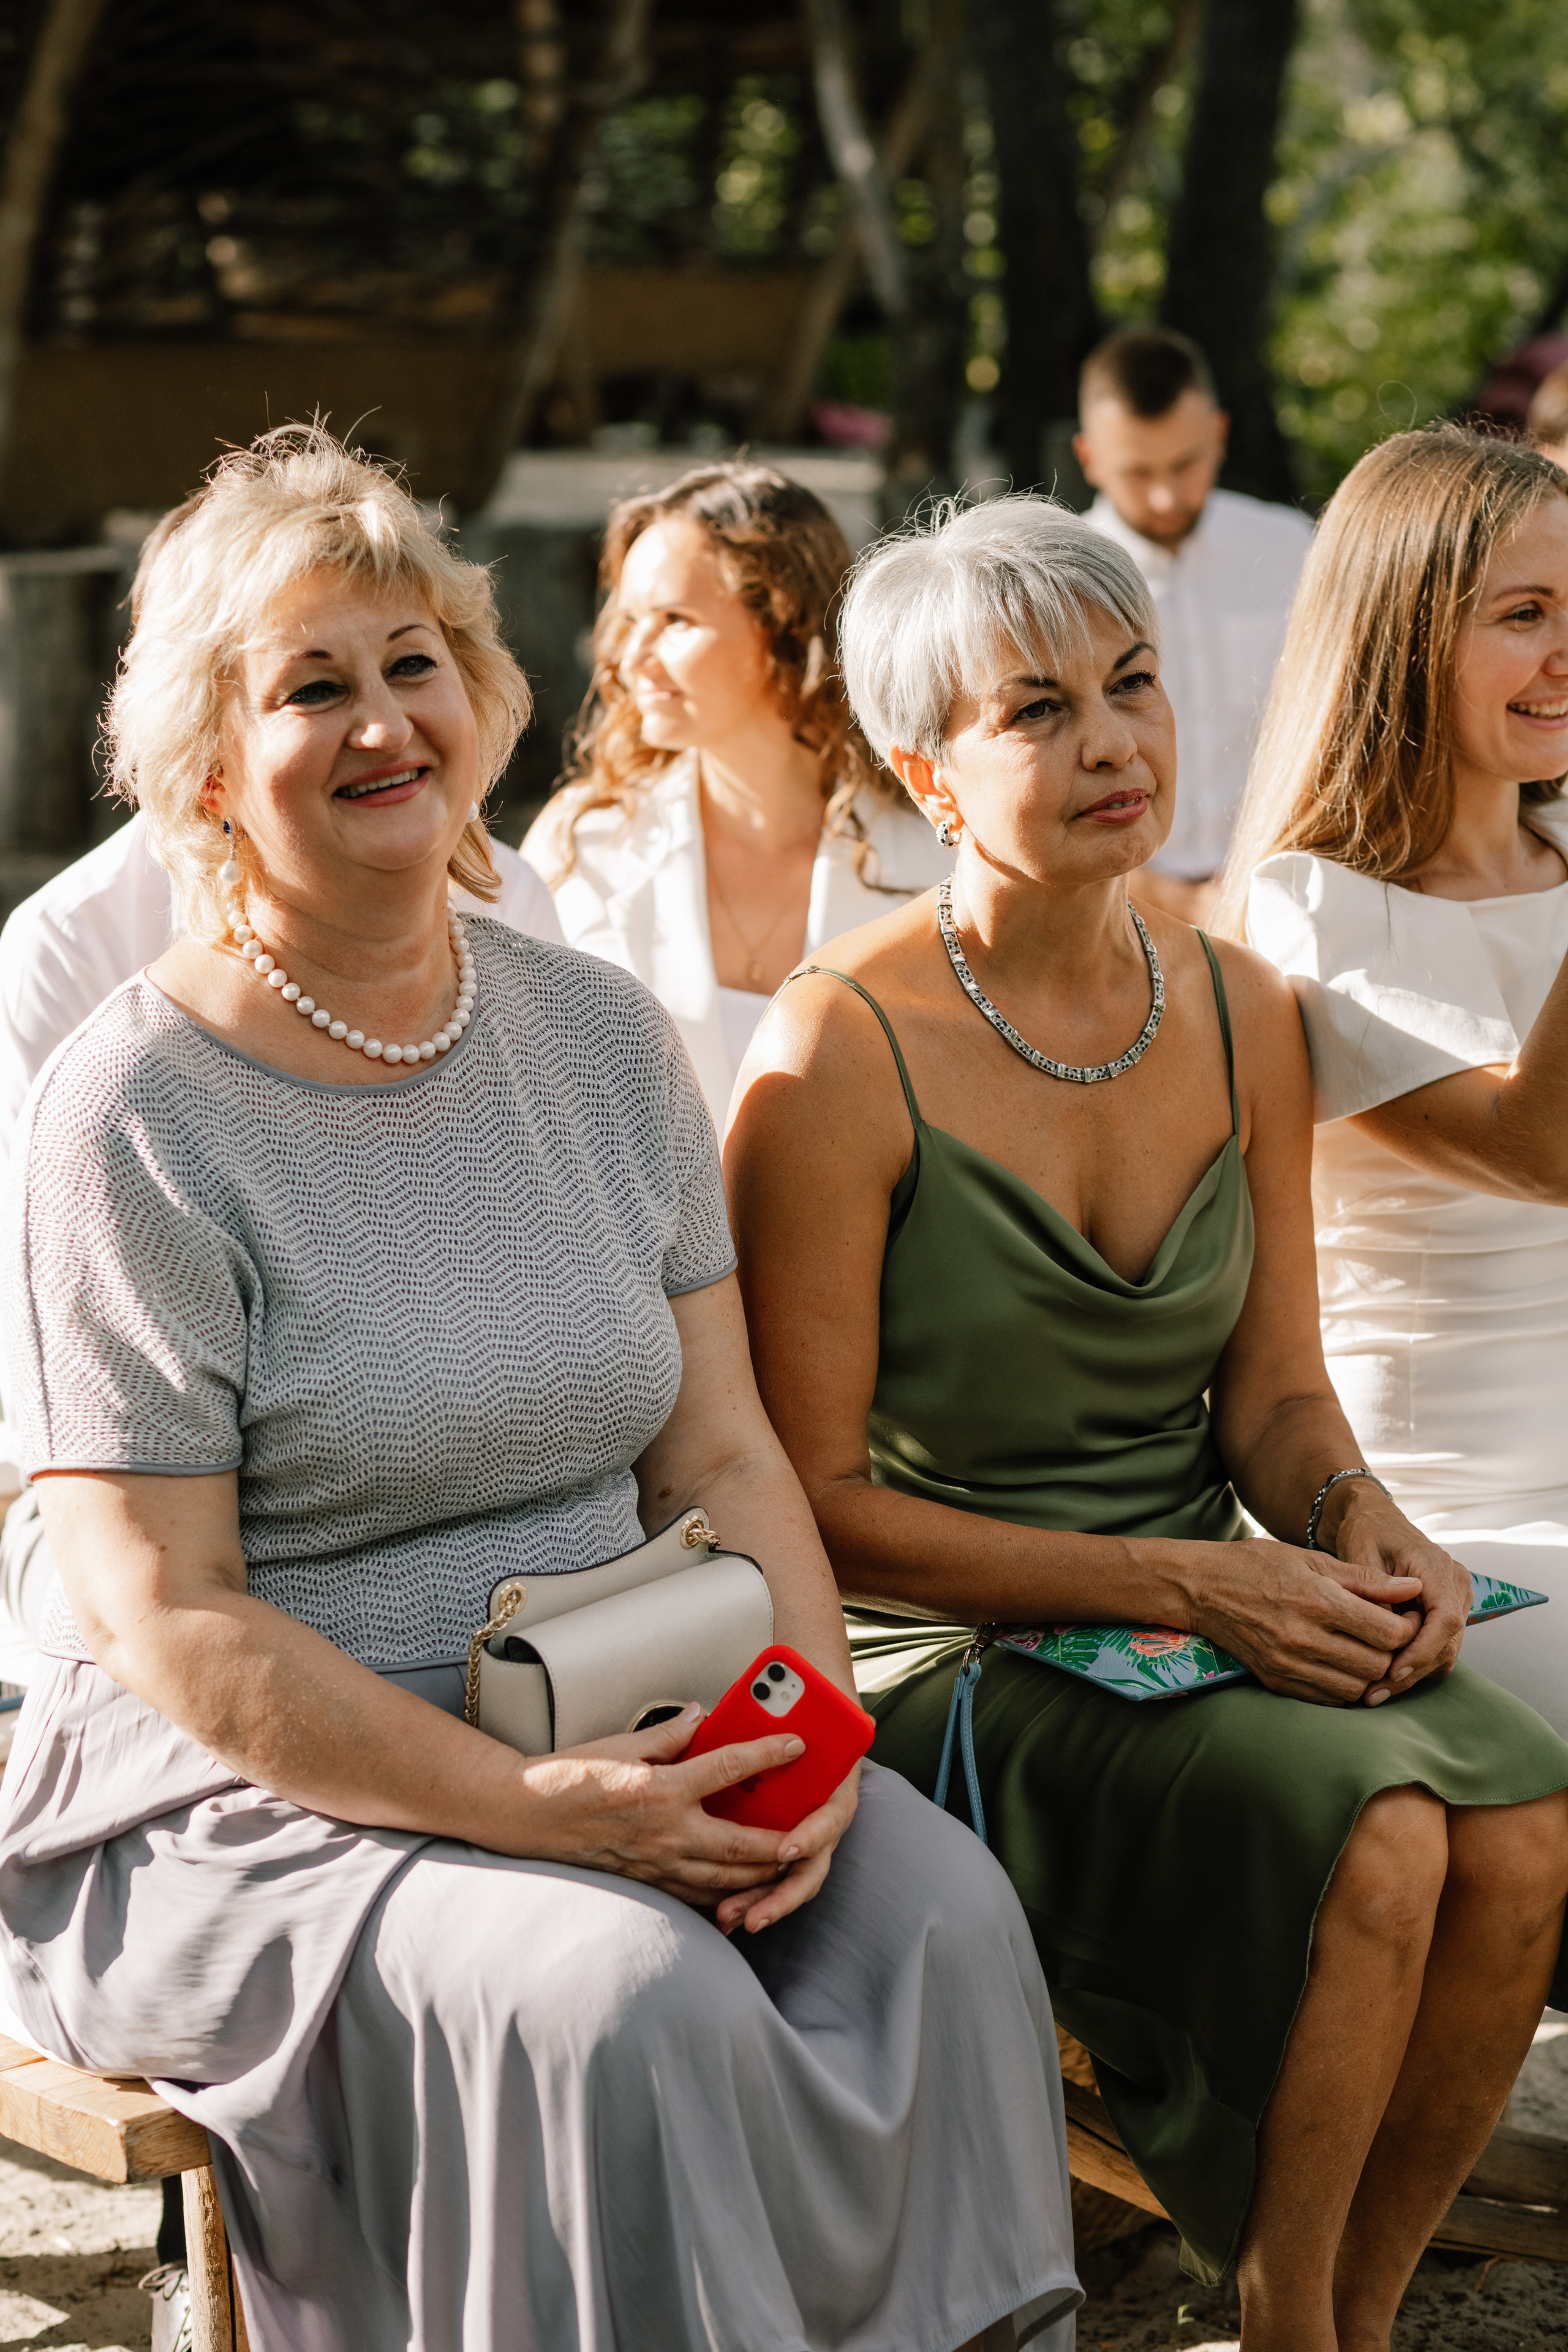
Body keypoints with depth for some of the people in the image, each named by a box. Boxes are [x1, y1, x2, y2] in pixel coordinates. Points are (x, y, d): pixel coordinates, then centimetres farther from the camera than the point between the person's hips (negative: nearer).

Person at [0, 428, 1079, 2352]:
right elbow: (166, 1619, -13)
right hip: (248, 1803, -5)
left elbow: (722, 1456, 8)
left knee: (940, 1909, -21)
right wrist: (534, 1807, -22)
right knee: (631, 2003, -31)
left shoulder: (603, 1038, 9)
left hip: (624, 1740, 5)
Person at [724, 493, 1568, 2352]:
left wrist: (1357, 1519, -10)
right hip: (946, 1656, -6)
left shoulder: (1238, 1013, 7)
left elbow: (1272, 1384, 14)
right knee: (1373, 1838, -28)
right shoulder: (844, 1051, -11)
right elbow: (811, 1496, -12)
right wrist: (1182, 1582, -18)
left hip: (1210, 1614, 6)